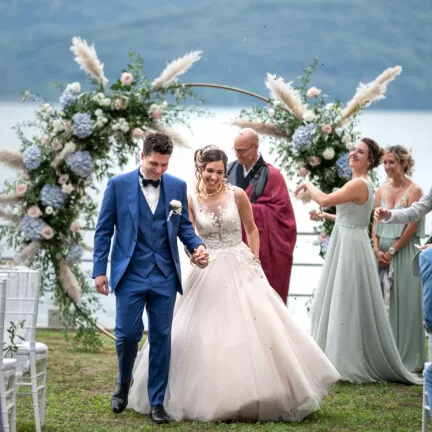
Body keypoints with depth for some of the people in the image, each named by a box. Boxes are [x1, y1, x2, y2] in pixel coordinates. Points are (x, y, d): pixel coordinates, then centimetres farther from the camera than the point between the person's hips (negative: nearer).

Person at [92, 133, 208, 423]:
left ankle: (157, 402, 12)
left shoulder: (177, 186, 5)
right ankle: (124, 383, 26)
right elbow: (104, 230, 1)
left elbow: (184, 225, 14)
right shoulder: (119, 185, -1)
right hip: (130, 273, -2)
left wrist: (197, 246, -7)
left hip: (165, 276, 2)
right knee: (127, 333, -4)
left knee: (161, 337, 4)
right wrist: (100, 270, -3)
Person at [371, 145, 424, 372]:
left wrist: (392, 251, -11)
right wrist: (377, 249, -3)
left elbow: (412, 227, -10)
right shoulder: (382, 190, 11)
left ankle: (407, 358, 4)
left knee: (404, 303, -3)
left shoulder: (413, 191, -6)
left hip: (404, 252, -5)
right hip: (382, 253, 5)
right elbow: (375, 222, 10)